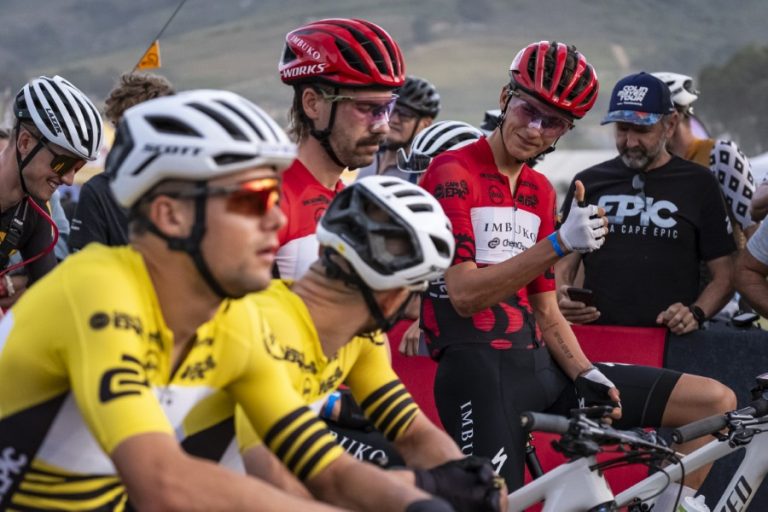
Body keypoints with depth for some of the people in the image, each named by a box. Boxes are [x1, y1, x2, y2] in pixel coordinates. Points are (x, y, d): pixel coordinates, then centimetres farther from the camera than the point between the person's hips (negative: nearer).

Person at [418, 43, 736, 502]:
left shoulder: (541, 191, 16)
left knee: (715, 402, 0)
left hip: (542, 366, 7)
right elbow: (464, 295, -17)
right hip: (478, 372, -7)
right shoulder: (453, 172, -6)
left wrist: (585, 375, -3)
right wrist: (560, 244, -24)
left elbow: (546, 311, 15)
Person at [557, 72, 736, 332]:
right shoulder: (589, 183, 15)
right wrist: (562, 298, -7)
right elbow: (564, 265, 14)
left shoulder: (698, 184, 10)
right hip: (594, 336, 1)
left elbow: (724, 274, 10)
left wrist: (696, 313, -9)